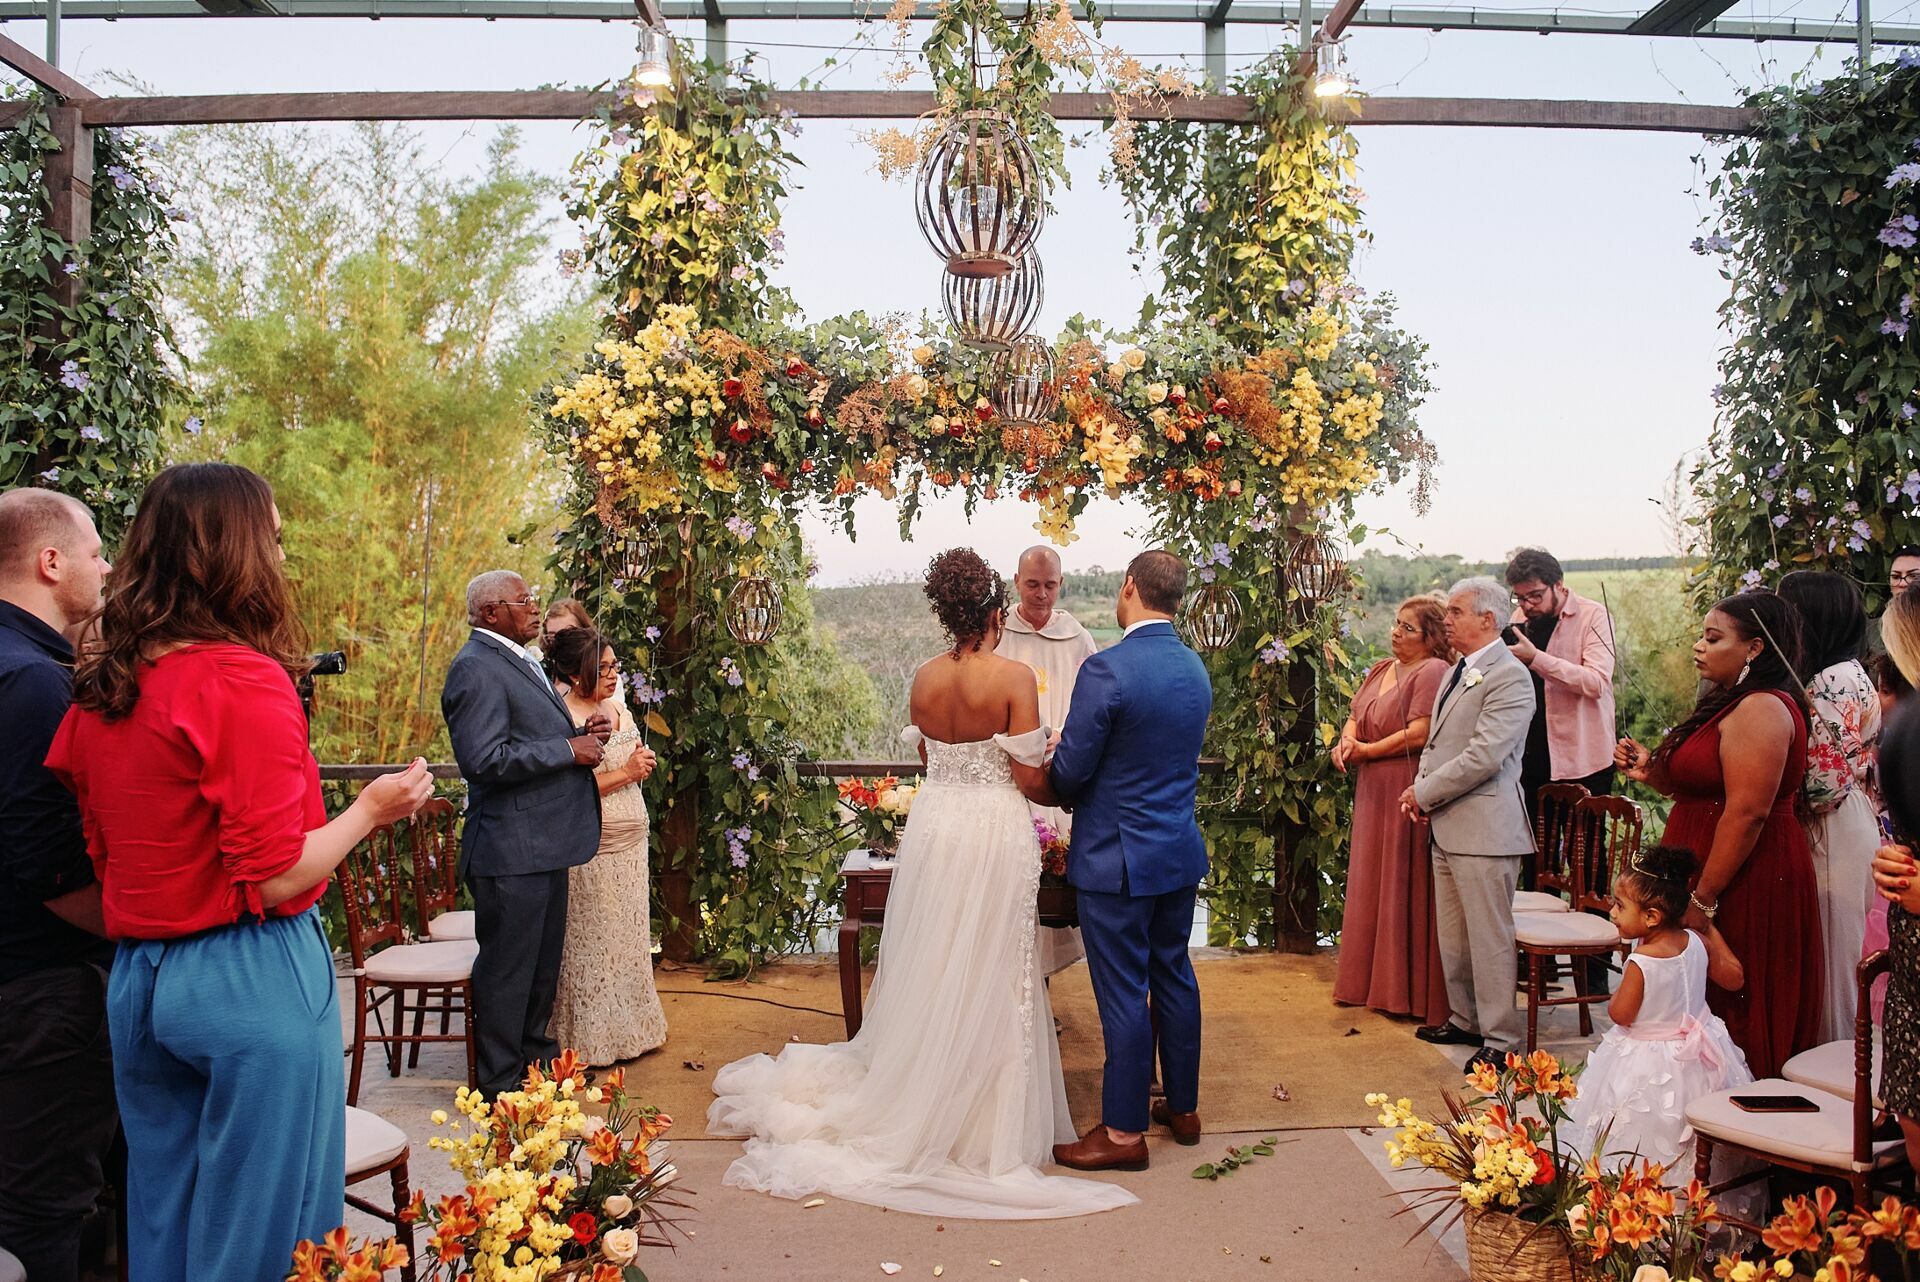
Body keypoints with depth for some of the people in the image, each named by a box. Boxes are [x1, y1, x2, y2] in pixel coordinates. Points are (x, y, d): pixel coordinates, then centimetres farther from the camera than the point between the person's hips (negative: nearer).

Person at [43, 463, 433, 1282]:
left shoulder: (98, 690, 5)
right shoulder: (245, 680, -17)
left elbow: (97, 854, 11)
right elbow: (275, 877, -18)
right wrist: (371, 810, -5)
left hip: (139, 980, 7)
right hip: (253, 981, -7)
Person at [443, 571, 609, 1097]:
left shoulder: (520, 661, 16)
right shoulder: (478, 668, -17)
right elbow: (484, 758, -26)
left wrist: (583, 733, 5)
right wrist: (569, 750, -20)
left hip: (544, 842, 10)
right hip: (511, 851, -10)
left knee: (543, 959, 22)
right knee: (508, 965, 1)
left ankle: (535, 1050, 38)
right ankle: (499, 1083, 14)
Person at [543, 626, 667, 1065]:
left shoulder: (618, 710, 10)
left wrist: (643, 765, 2)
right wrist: (624, 773, -19)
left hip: (630, 847, 8)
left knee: (629, 938, 15)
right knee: (593, 942, 2)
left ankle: (628, 1026, 28)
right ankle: (593, 1039, 15)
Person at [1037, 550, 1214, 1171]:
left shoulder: (1106, 669, -20)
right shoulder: (1196, 669, 5)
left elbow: (1069, 773, -16)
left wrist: (1059, 792, 7)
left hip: (1118, 859, -8)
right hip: (1181, 851, 8)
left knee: (1124, 992, 2)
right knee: (1174, 976, 18)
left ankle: (1124, 1131, 13)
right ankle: (1183, 1106, 32)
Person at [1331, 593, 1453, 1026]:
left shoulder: (1433, 672, -13)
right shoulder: (1380, 670, 15)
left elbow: (1419, 734, -21)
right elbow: (1355, 716, 17)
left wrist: (1365, 751, -12)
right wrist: (1346, 741, -6)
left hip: (1409, 792, -9)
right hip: (1373, 795, 9)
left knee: (1405, 889, -2)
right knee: (1372, 885, 15)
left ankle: (1410, 993, 9)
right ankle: (1373, 980, 27)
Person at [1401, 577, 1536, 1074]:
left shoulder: (1509, 677, -14)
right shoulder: (1457, 671, 15)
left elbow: (1484, 757, -21)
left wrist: (1424, 793, -14)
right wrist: (1421, 788, 3)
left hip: (1484, 827, -9)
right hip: (1447, 827, 9)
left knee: (1490, 937, -1)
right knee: (1452, 935, 18)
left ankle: (1500, 1041, 10)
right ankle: (1465, 1020, 32)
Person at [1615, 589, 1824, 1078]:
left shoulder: (1760, 710, -18)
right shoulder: (1730, 704, 15)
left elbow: (1747, 813, -23)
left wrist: (1702, 899, -22)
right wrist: (1650, 770, 3)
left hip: (1743, 884, -10)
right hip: (1708, 870, 10)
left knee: (1729, 1011, -1)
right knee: (1707, 1009, 14)